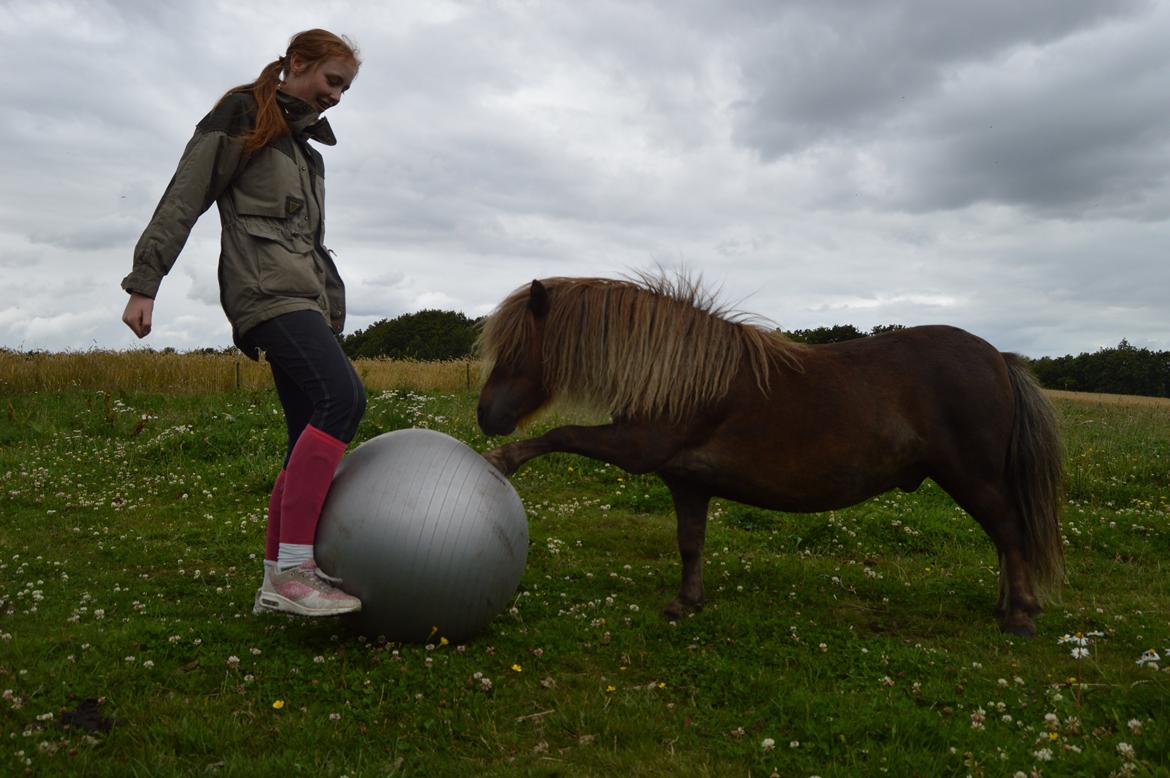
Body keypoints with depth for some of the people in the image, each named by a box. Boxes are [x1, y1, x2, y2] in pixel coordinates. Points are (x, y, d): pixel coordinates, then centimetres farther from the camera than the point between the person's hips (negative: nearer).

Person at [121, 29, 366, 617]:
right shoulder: (240, 117, 5)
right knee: (343, 398, -27)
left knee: (311, 438, 1)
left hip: (306, 297, 8)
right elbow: (183, 200, -2)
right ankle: (291, 568, -28)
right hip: (266, 287, -8)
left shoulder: (306, 147, 28)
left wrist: (331, 312, 24)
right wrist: (144, 283, -8)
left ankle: (277, 584, 7)